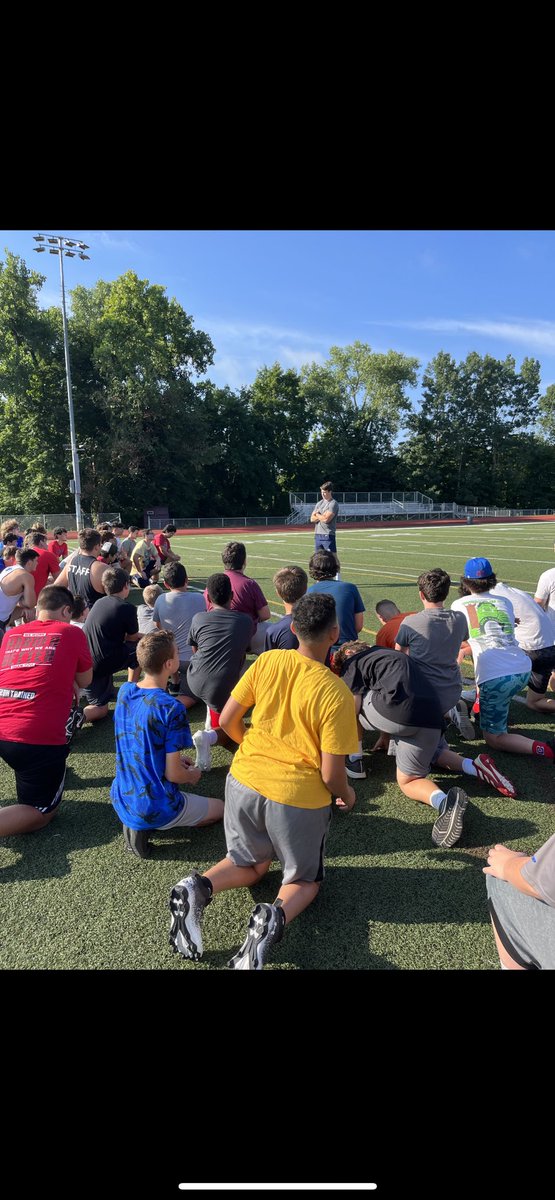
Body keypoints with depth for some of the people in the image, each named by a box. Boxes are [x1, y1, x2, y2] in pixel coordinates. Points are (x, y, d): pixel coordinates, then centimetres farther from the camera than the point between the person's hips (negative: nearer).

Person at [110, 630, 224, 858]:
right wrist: (193, 775, 1)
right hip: (156, 810, -7)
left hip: (121, 801, 7)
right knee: (218, 808, 19)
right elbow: (173, 774, -21)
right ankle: (148, 827, -1)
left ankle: (135, 824, 9)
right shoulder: (172, 709, -27)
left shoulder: (124, 692, -4)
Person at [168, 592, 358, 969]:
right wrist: (347, 795, 9)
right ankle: (275, 917, -11)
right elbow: (331, 774, -14)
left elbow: (227, 721, 0)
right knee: (305, 880, 22)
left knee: (251, 864, 28)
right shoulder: (336, 693, -19)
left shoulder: (267, 661, -8)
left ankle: (199, 888, -2)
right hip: (299, 797, -4)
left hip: (245, 782, 4)